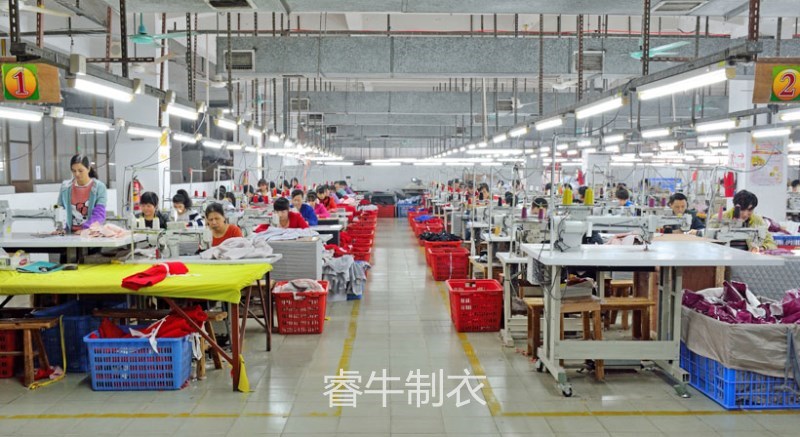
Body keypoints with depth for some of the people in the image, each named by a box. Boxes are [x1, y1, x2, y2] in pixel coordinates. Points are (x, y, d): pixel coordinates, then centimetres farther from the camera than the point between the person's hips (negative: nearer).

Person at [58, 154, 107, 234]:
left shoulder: (99, 187, -2)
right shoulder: (65, 187, 8)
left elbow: (99, 214, -9)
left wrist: (85, 229, -21)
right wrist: (60, 228, -1)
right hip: (71, 233, 3)